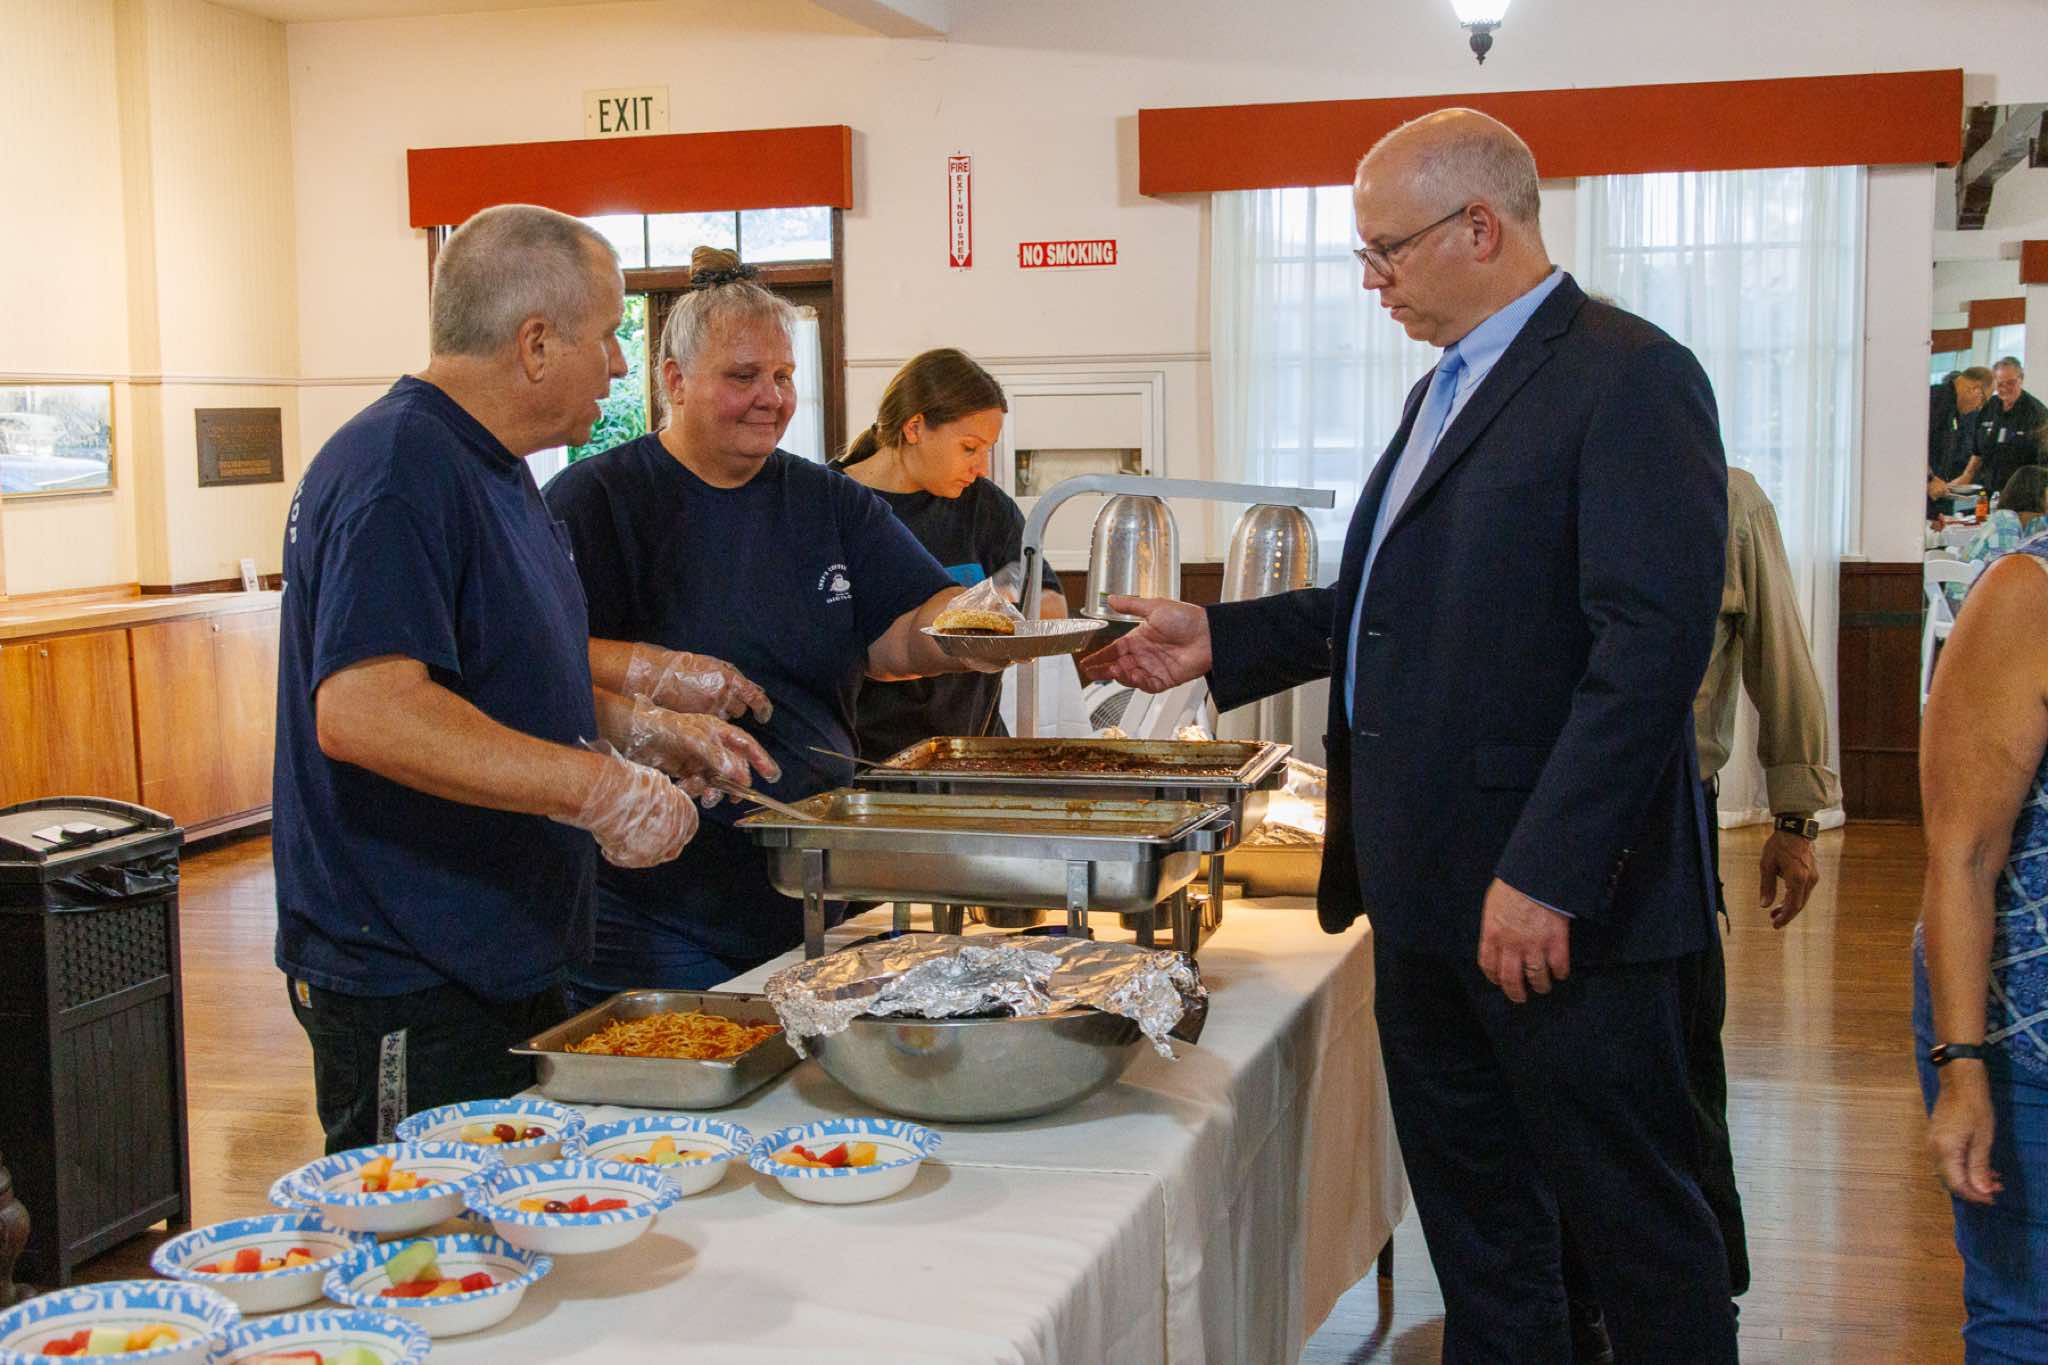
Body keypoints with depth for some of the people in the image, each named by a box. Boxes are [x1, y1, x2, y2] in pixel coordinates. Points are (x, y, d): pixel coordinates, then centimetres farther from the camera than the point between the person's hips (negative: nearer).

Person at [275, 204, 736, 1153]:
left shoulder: (487, 469, 15)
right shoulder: (397, 470, -19)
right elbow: (361, 709, -32)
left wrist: (635, 729, 16)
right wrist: (597, 787, -33)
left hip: (500, 962, 10)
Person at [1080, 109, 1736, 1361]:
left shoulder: (1629, 379, -13)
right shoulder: (1447, 389, 18)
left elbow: (1652, 644, -22)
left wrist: (1546, 877, -25)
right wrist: (1220, 640, 15)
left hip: (1552, 898, -9)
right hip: (1428, 888, 9)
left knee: (1632, 1217, 5)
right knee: (1472, 1211, 19)